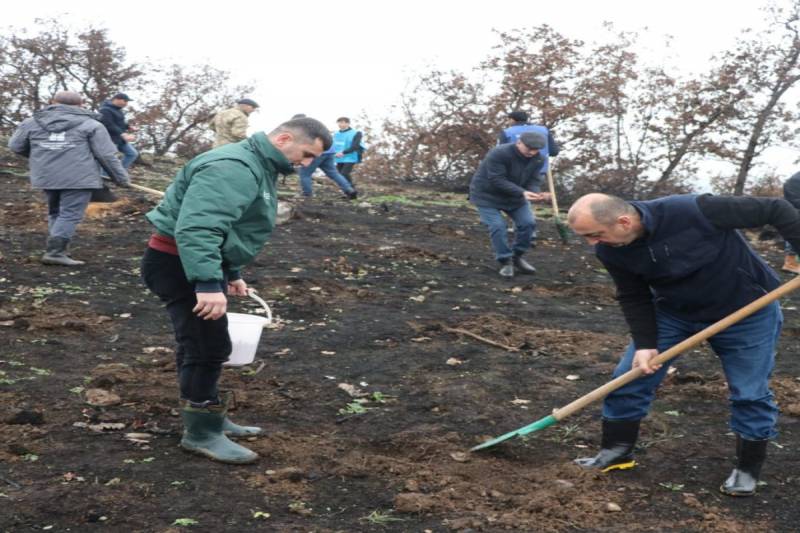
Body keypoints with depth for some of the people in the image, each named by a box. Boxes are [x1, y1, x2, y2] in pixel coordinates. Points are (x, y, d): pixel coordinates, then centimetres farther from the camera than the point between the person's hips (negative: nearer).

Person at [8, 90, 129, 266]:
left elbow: (16, 146, 18)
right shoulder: (91, 124, 2)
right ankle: (54, 252, -13)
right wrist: (121, 178, 8)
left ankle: (56, 250, 18)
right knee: (70, 215, -4)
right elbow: (106, 155, -1)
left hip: (46, 176, 5)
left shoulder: (32, 122, 12)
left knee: (55, 212, 20)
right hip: (79, 177, -4)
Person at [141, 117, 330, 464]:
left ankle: (208, 419, 30)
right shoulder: (234, 168, -23)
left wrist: (231, 273, 26)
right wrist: (208, 283, -38)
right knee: (208, 347, -8)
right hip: (178, 263, -11)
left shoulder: (259, 167, 14)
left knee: (200, 345, 18)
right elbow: (196, 228, -33)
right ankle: (201, 433, 3)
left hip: (192, 264, 11)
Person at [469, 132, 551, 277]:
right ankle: (505, 262, 0)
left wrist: (536, 195, -32)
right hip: (487, 196, -5)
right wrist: (522, 193, -44)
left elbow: (530, 182, -8)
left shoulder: (537, 160, -11)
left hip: (514, 196, 6)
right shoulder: (498, 154, -31)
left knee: (528, 223, -5)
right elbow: (497, 181, -35)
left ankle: (517, 257, 13)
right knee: (498, 227, -16)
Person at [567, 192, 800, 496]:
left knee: (751, 394, 0)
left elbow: (775, 210, -27)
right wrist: (645, 344, -17)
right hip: (674, 311, 4)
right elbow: (634, 298, -7)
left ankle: (748, 469, 20)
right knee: (629, 378, 1)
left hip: (746, 311, -4)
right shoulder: (610, 251, -21)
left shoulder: (693, 211, -37)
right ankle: (616, 451, 19)